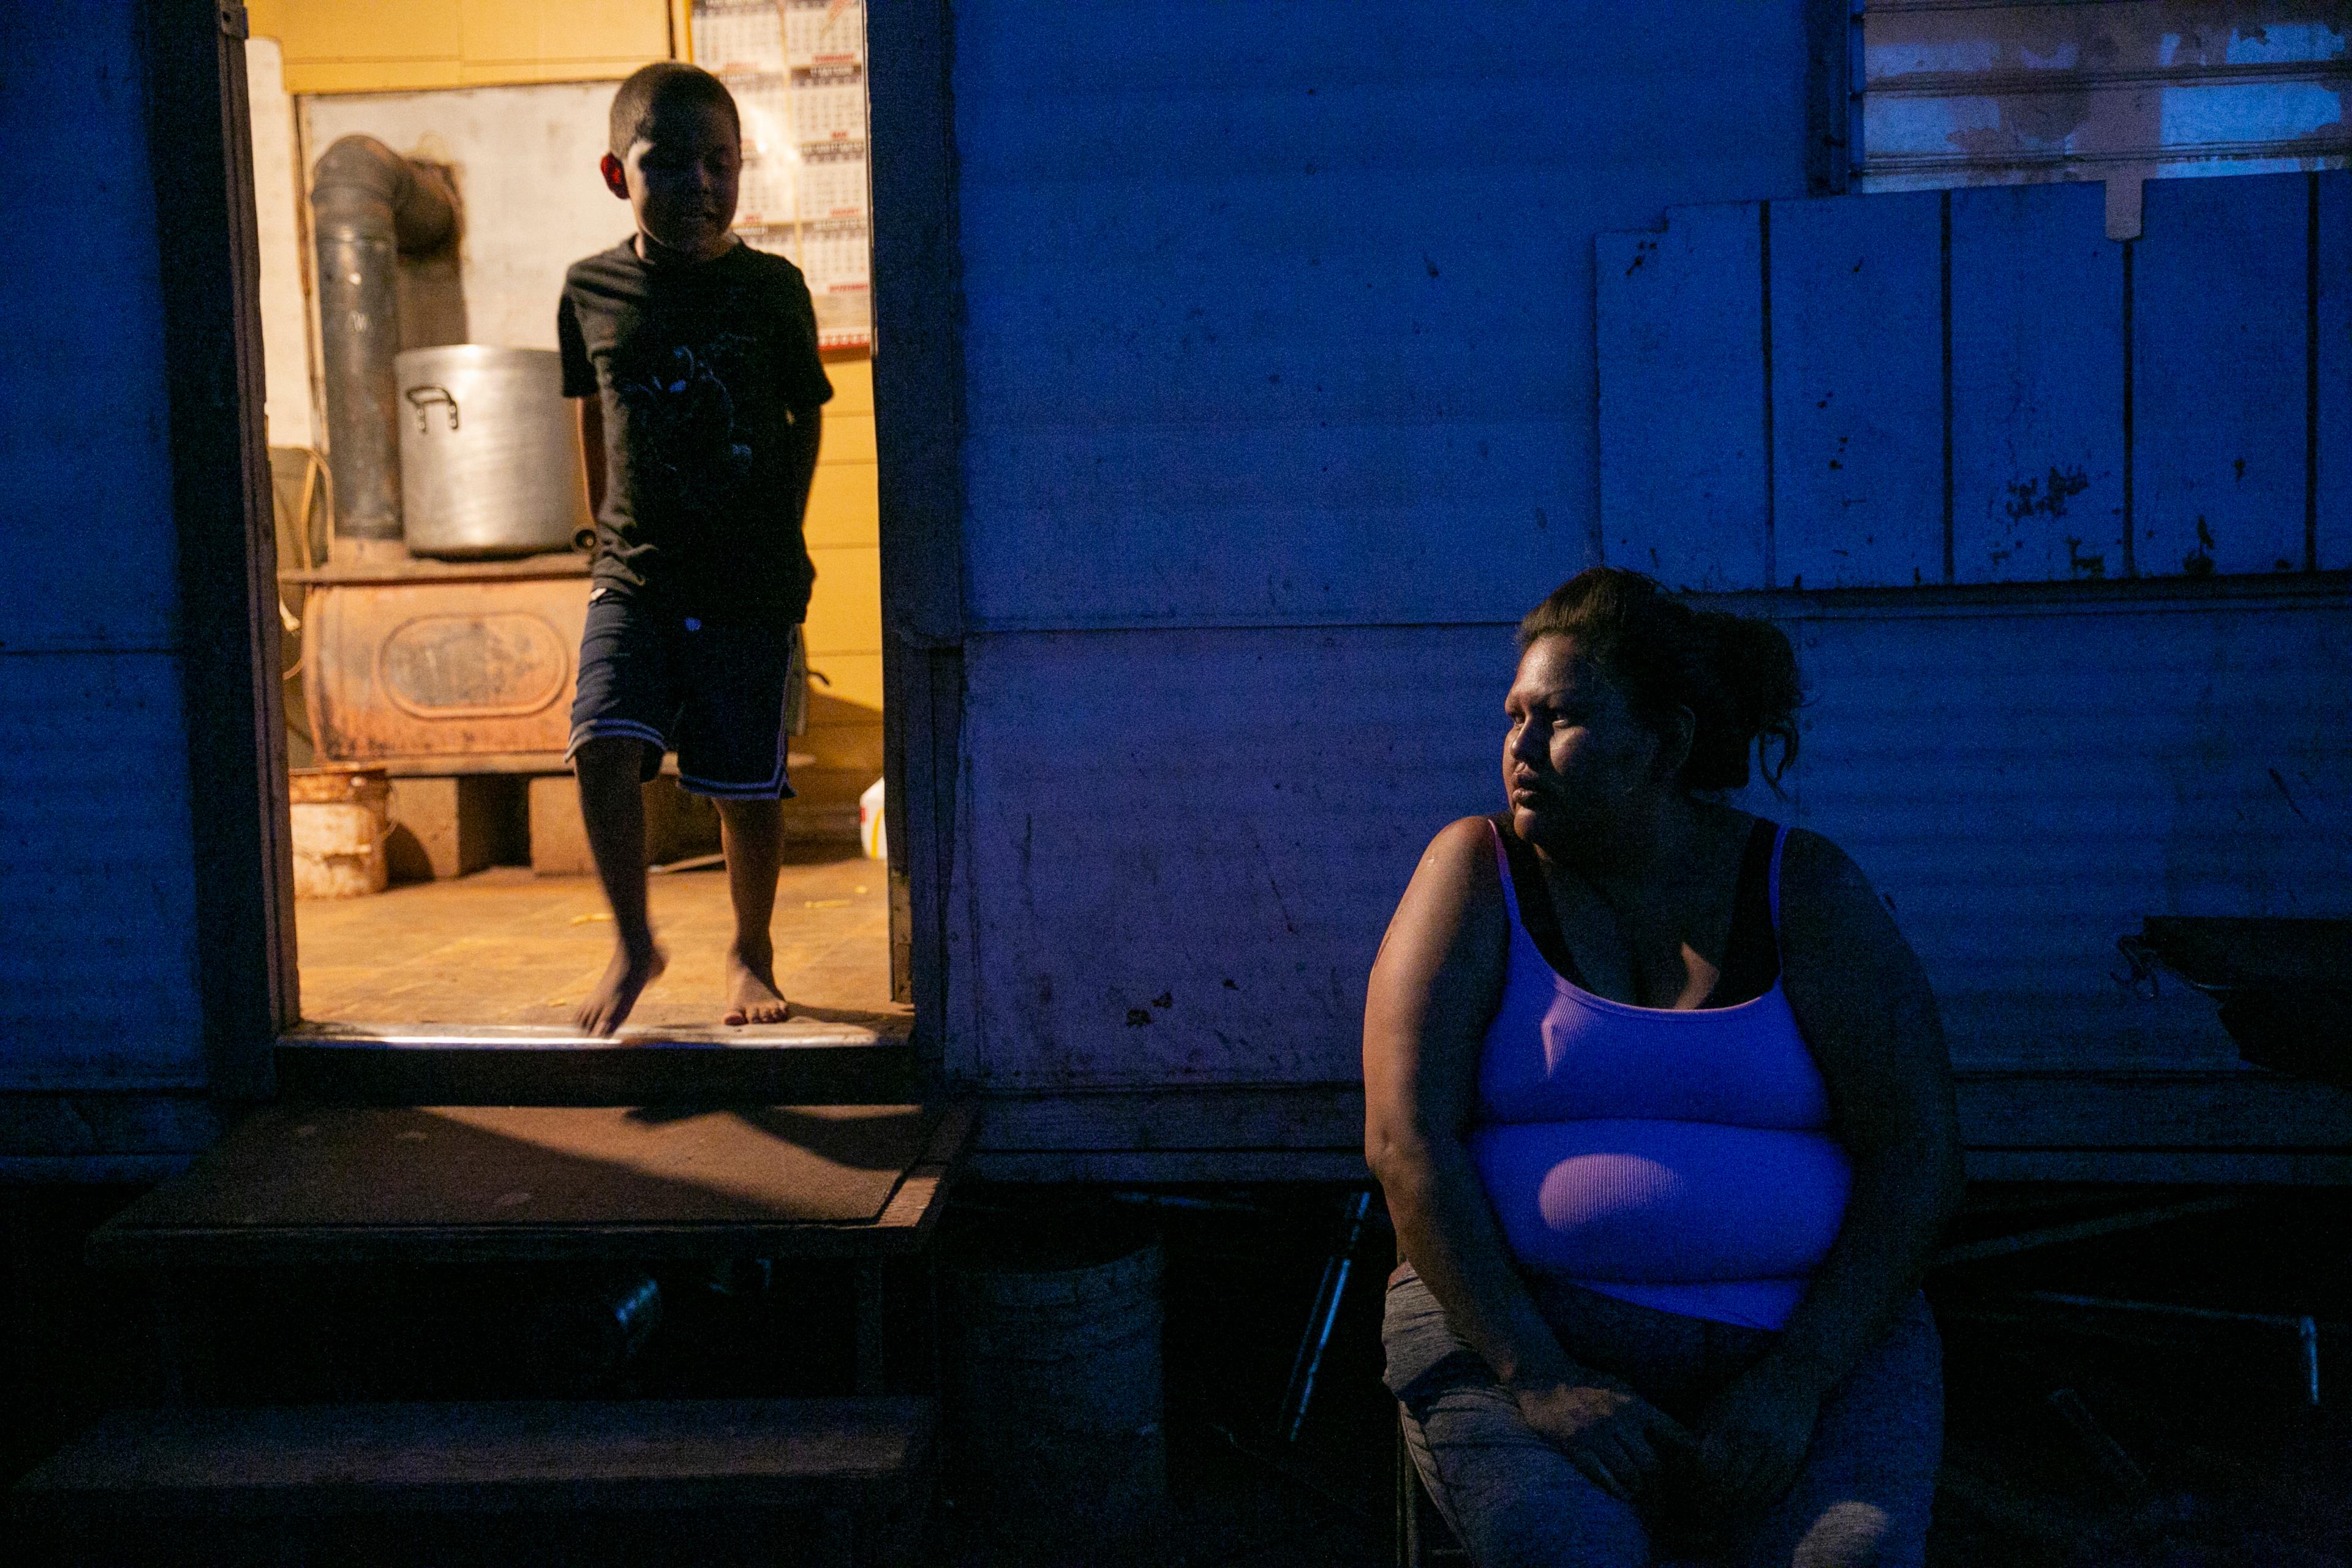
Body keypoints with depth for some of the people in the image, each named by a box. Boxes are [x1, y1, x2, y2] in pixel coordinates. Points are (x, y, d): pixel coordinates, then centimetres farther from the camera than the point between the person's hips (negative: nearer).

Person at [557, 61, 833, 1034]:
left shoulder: (771, 289, -2)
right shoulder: (591, 290, 3)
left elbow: (806, 417, 7)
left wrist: (778, 539, 5)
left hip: (753, 589, -1)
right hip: (634, 582, 1)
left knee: (747, 787, 4)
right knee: (604, 747, -17)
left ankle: (751, 952, 27)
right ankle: (634, 944, 3)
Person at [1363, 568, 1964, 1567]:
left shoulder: (1806, 887, 5)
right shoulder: (1477, 871, 3)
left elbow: (1920, 1155, 0)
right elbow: (1406, 1139, -7)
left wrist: (1797, 1382, -13)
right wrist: (1537, 1378, -17)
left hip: (1810, 1329, 1)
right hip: (1516, 1324, -1)